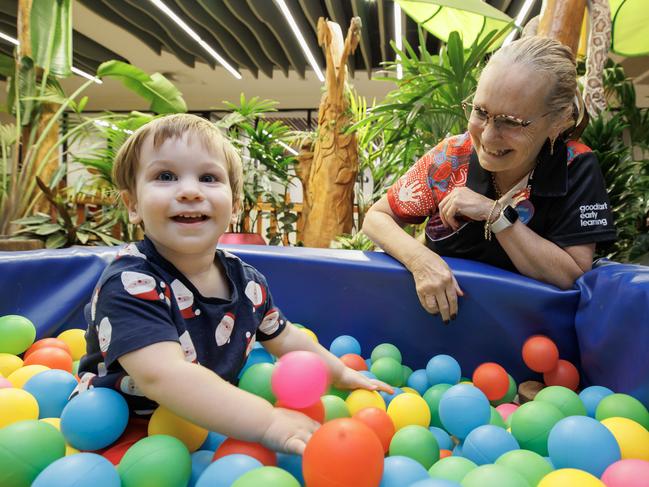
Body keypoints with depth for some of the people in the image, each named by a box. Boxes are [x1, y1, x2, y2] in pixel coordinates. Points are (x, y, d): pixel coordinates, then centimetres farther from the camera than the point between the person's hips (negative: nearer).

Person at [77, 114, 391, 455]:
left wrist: (341, 374, 13)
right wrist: (268, 423, -41)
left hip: (208, 430, 7)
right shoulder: (129, 285, -25)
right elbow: (162, 376, -38)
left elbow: (284, 338, 13)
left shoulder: (248, 282, -5)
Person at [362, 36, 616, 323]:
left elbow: (573, 277, -16)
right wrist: (420, 259, -24)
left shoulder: (577, 169, -13)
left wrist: (495, 214, -23)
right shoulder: (452, 158, -12)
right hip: (437, 312, 0)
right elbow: (376, 218, -6)